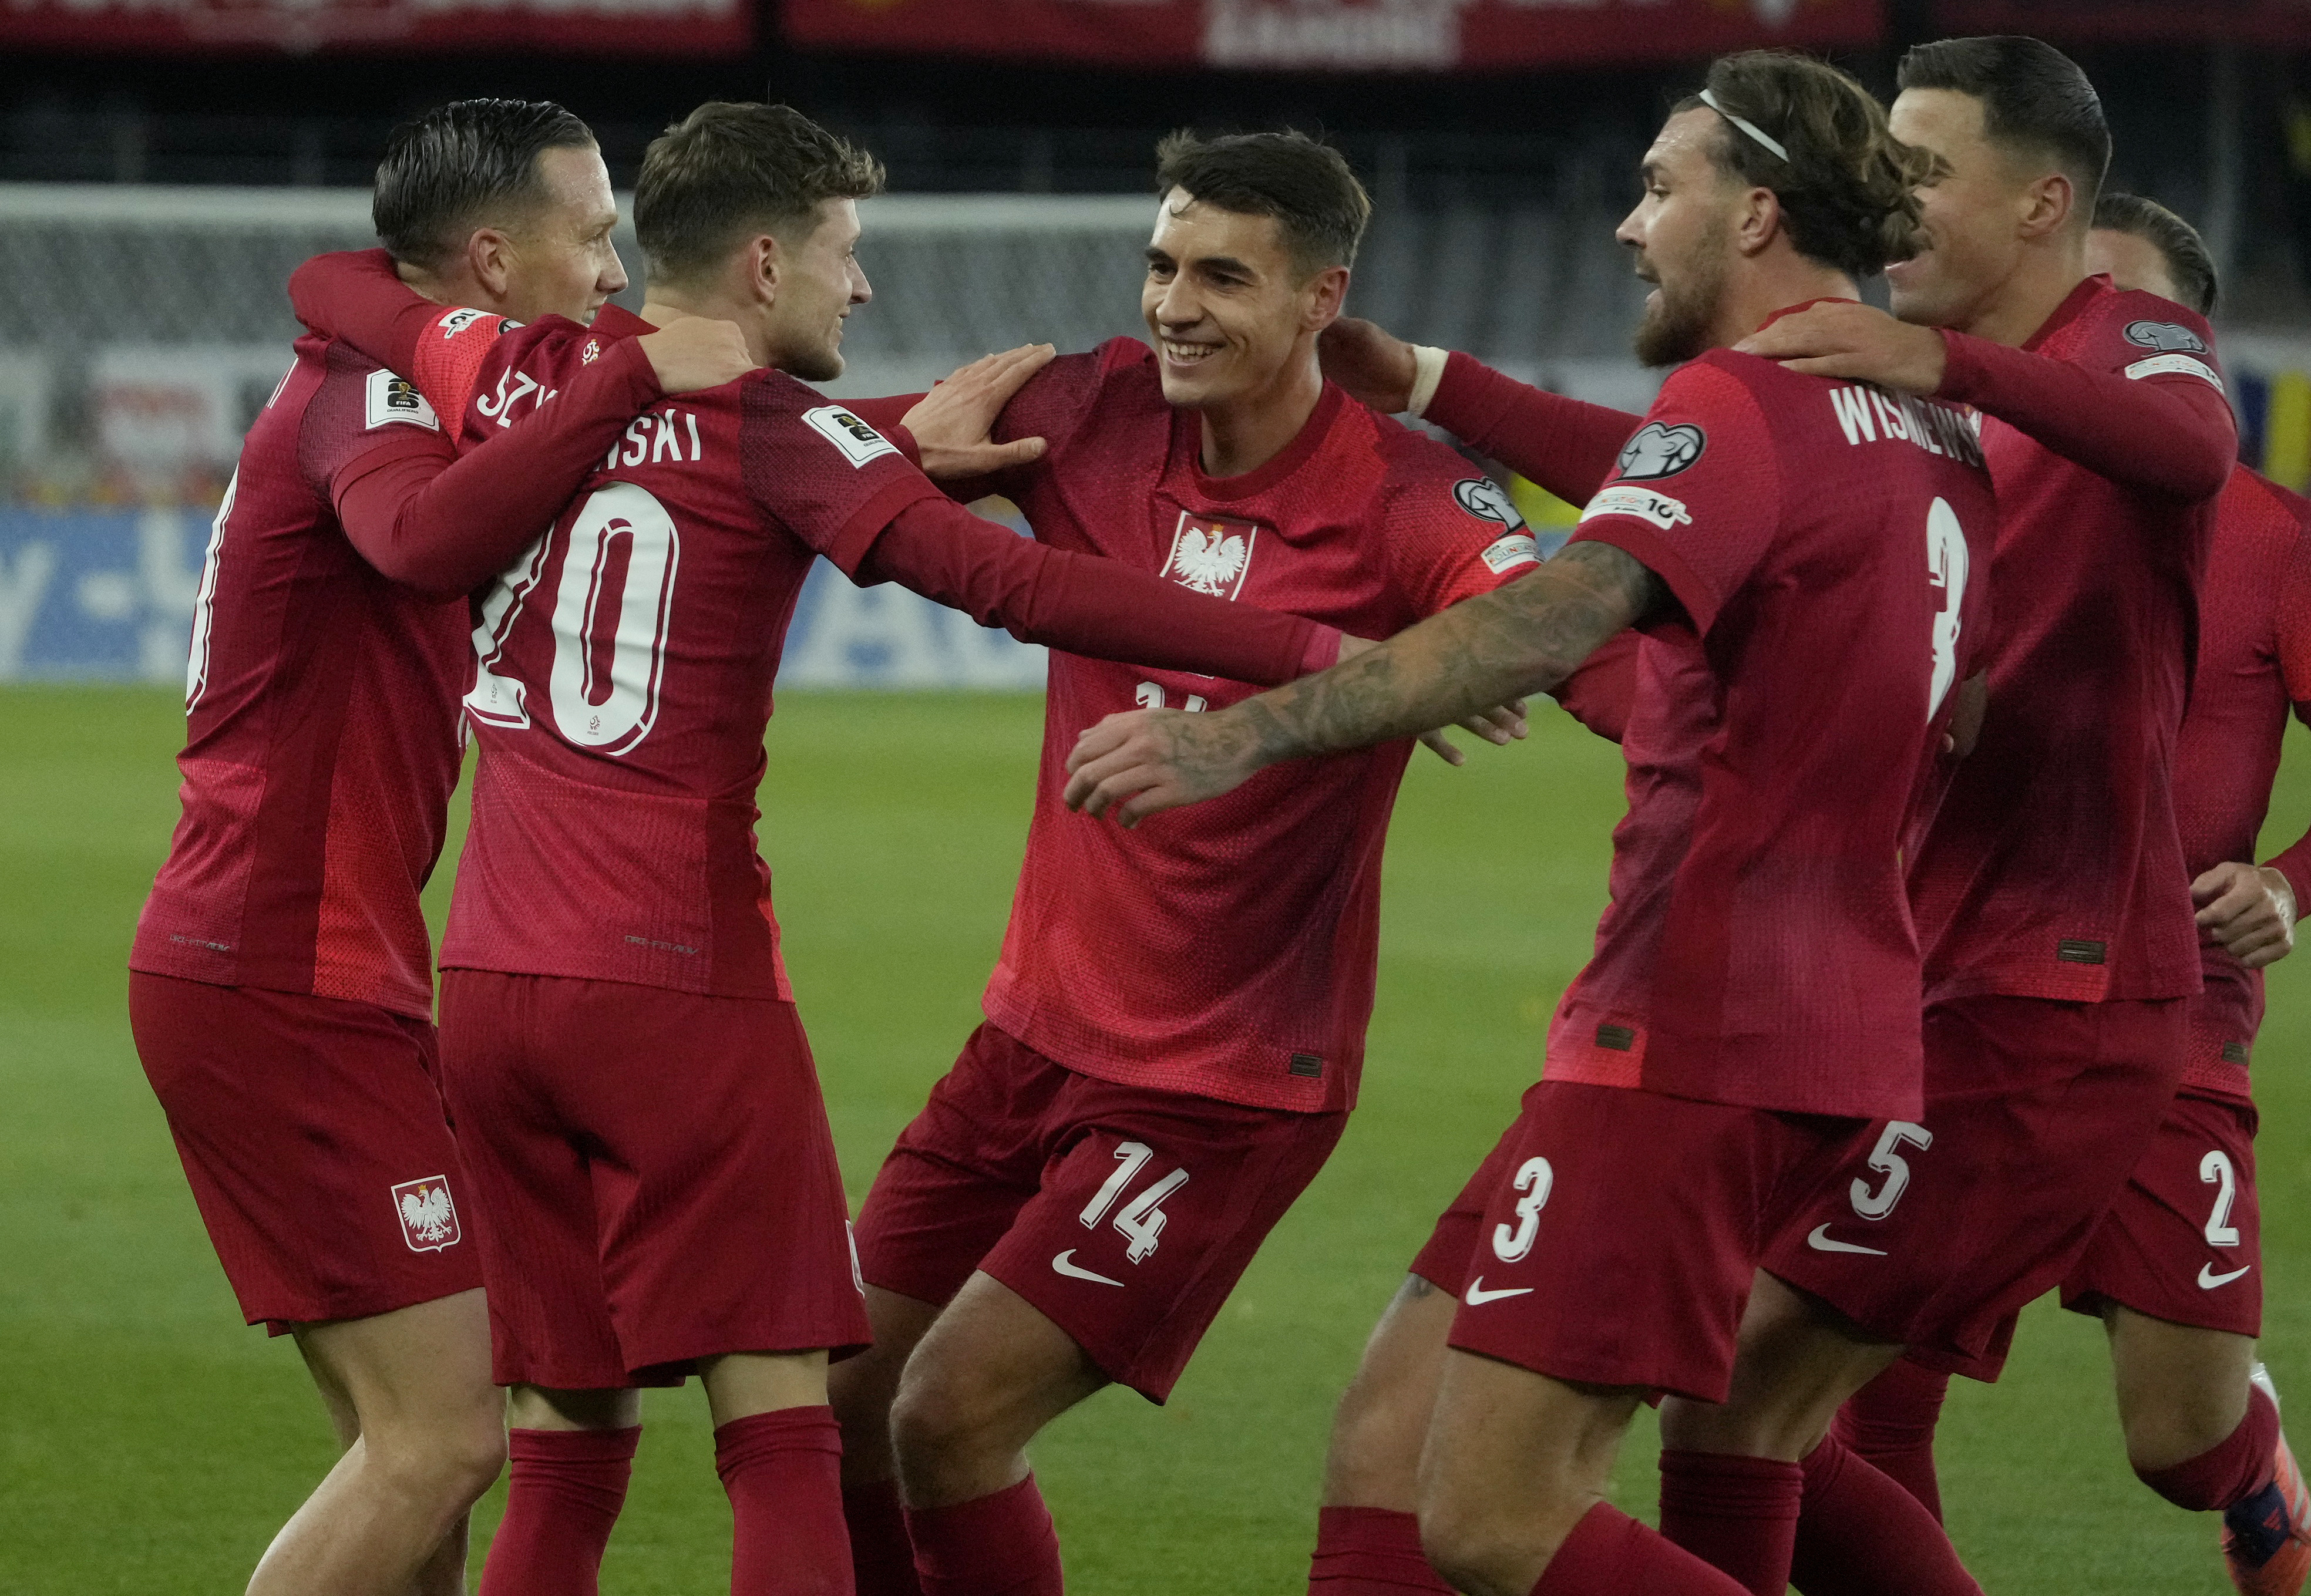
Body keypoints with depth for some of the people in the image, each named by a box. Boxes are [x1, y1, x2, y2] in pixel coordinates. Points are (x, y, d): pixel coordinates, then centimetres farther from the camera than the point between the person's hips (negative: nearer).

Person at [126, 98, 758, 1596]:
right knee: (442, 1436, -13)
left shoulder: (376, 381, 19)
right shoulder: (368, 385, -13)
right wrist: (637, 379, -34)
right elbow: (417, 531, -36)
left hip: (307, 977, 10)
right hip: (282, 981, -10)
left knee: (419, 1441, 9)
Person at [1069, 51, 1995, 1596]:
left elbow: (1559, 618, -28)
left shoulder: (1740, 405, -11)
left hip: (1692, 1036, -9)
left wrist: (1247, 733, -36)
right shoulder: (1938, 439, 15)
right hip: (1857, 1047, 9)